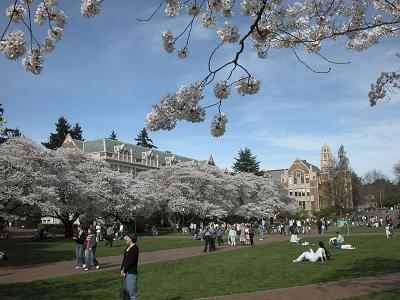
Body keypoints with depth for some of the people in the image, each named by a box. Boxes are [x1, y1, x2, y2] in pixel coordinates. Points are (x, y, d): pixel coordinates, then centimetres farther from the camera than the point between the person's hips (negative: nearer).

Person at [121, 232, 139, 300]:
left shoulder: (135, 248, -13)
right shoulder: (127, 247, 13)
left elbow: (131, 261, -17)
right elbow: (124, 259, 14)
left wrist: (125, 271, -11)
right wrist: (122, 270, 3)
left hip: (131, 273, -9)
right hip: (125, 273, 9)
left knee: (132, 294, -5)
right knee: (126, 292, 13)